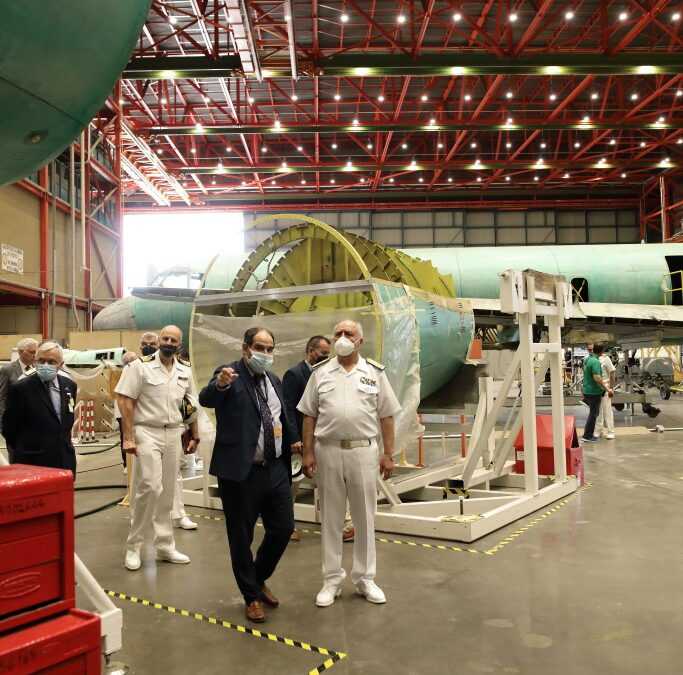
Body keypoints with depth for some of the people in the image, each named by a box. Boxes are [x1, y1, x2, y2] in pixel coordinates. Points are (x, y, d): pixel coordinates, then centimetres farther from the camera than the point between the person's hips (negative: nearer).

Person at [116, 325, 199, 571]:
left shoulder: (185, 371, 9)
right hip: (147, 433, -5)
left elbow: (191, 404, 15)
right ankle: (133, 546, 3)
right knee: (150, 487, -13)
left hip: (173, 434, 5)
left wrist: (194, 435, 12)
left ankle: (165, 546, 20)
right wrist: (128, 437, -14)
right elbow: (125, 401, -10)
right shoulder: (140, 366, -7)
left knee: (167, 492, 9)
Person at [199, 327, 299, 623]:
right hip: (240, 471, -6)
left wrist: (293, 438, 13)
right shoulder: (229, 374, -9)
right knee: (241, 537, 6)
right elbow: (205, 399, -28)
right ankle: (251, 596, 25)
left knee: (283, 528, 12)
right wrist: (219, 384, -48)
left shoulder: (273, 380, 12)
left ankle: (259, 579, 36)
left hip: (275, 469, 6)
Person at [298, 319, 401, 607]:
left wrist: (389, 454, -1)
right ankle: (332, 579, 21)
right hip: (328, 451, 1)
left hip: (363, 451, 0)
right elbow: (309, 416, 5)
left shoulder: (375, 372, 3)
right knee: (330, 517, 9)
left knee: (364, 517, 9)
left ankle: (364, 578, 23)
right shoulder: (320, 373, 4)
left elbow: (386, 416, 3)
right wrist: (308, 453, -1)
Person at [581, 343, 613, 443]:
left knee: (593, 413, 21)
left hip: (587, 390, 9)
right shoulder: (596, 361, -21)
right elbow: (597, 378, -29)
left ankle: (589, 434, 27)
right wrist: (607, 389, -22)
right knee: (593, 414, 0)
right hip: (594, 392, -9)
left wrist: (602, 382, 32)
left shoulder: (587, 359, 9)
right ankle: (587, 436, 4)